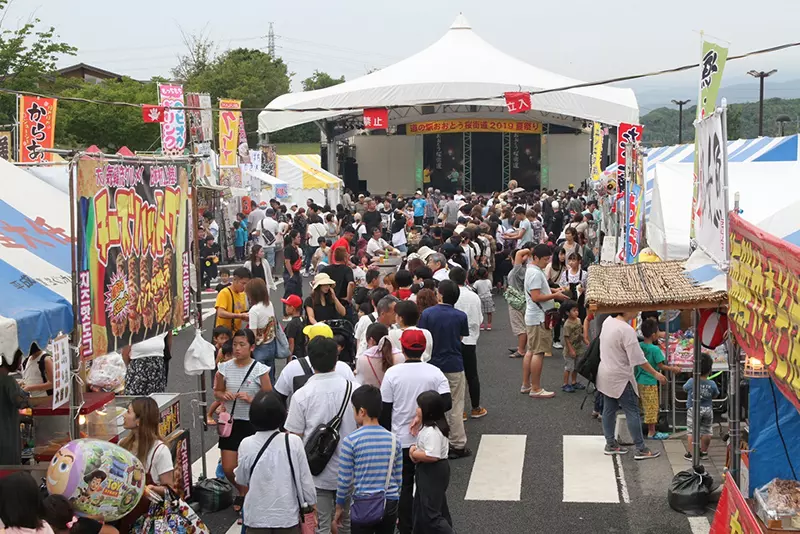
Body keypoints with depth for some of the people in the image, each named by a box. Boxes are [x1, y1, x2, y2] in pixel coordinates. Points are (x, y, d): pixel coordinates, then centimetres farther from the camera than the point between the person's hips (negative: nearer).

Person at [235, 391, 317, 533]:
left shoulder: (246, 445, -10)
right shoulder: (293, 442, -12)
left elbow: (241, 479, 3)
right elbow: (305, 477, -4)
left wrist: (236, 473, 25)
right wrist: (312, 502, 11)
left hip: (257, 515, 0)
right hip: (287, 514, 0)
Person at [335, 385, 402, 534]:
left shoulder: (351, 441, -11)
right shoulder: (393, 439, 1)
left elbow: (344, 480, -7)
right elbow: (398, 478, 8)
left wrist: (339, 506, 6)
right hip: (390, 504, 3)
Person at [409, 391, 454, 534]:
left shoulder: (432, 432, -27)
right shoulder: (430, 426, 5)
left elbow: (432, 456, -34)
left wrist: (415, 454, -19)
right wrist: (415, 449, -2)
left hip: (433, 473, -11)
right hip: (428, 471, 11)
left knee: (430, 513, -5)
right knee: (421, 507, 22)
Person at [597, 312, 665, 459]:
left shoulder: (608, 321, 0)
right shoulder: (627, 330, -25)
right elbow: (638, 359, -22)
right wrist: (655, 374, -13)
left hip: (605, 375, 9)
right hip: (621, 378, -9)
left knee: (609, 409, 16)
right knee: (632, 412, -1)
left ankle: (610, 444, 25)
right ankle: (641, 449, 3)